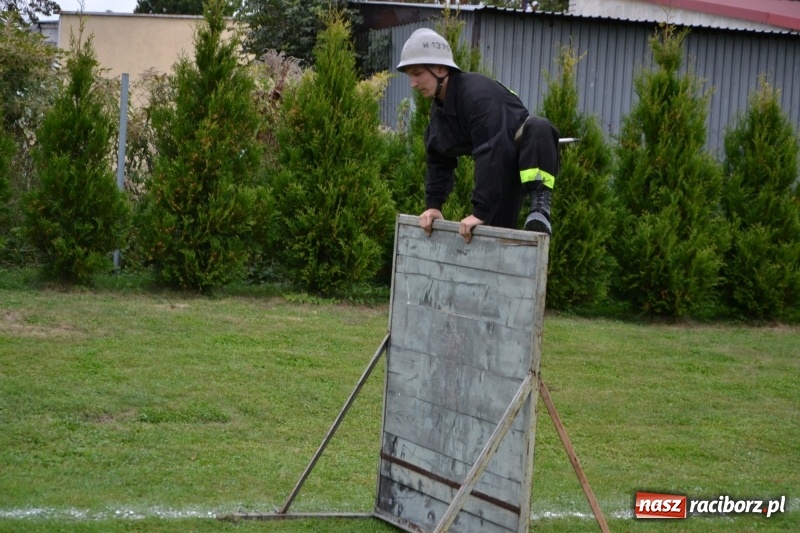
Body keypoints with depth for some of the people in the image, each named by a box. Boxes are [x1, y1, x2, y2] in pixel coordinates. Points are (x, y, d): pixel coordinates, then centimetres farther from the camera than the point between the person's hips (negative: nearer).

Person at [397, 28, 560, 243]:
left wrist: (481, 211, -39)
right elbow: (438, 160, 7)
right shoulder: (440, 108, 0)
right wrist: (433, 205, -6)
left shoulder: (477, 94, -29)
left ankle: (540, 205, -38)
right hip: (503, 171, 9)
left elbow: (492, 152, -37)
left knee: (538, 128, -39)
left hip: (530, 160, -9)